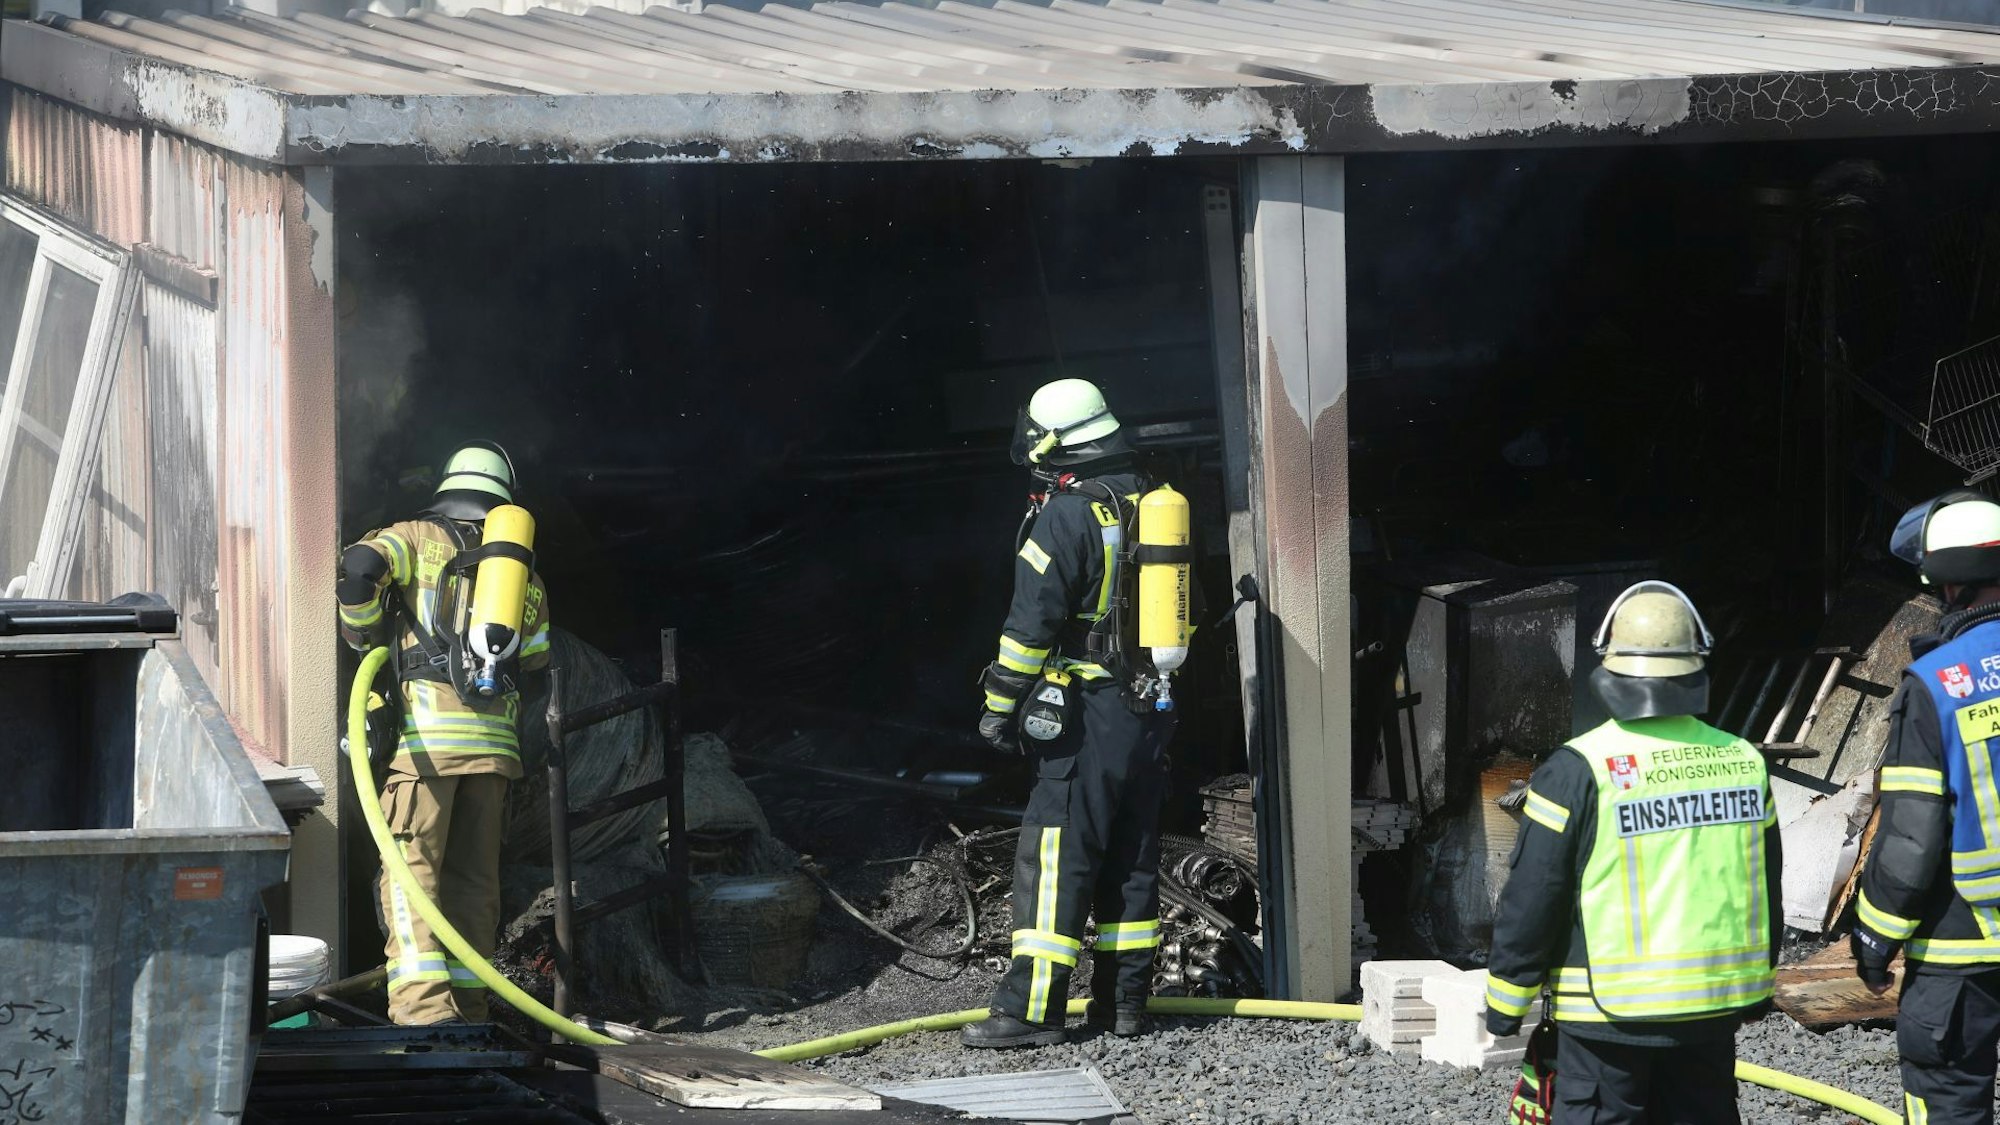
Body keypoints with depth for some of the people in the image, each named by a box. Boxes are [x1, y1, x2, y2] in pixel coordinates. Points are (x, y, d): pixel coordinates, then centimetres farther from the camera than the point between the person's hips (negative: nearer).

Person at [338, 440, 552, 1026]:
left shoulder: (419, 538, 6)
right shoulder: (521, 569, 20)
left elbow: (359, 566, -12)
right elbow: (536, 656, 26)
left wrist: (364, 636, 3)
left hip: (428, 732, -4)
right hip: (495, 736, 4)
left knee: (412, 869, -8)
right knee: (474, 876, 11)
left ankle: (421, 1003, -21)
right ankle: (468, 1004, 10)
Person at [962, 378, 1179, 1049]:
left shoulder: (1066, 514, -13)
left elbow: (1031, 623, -15)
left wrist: (999, 705, -7)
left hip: (1087, 713, -8)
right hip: (1151, 715, 8)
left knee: (1056, 859, -8)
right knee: (1132, 859, 12)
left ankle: (1032, 1009, -11)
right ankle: (1124, 1000, 15)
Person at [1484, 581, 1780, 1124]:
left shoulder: (1576, 773, -13)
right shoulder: (1742, 763, 4)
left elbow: (1531, 902, -10)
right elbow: (1767, 892, 14)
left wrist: (1503, 1004, 1)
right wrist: (1758, 988, 28)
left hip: (1609, 1017, -5)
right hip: (1716, 1011, 5)